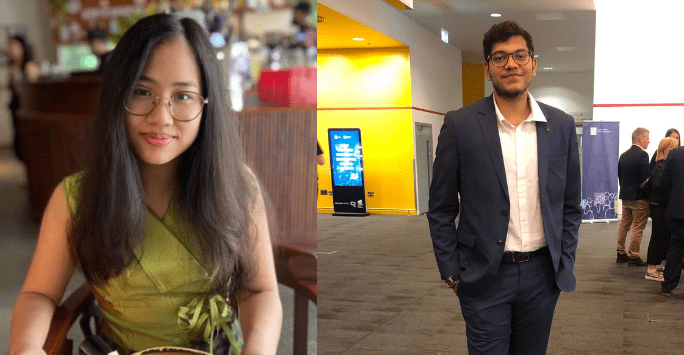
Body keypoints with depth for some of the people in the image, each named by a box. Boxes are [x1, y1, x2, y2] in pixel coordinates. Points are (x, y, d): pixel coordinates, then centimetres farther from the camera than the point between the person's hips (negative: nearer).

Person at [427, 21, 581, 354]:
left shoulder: (561, 126, 3)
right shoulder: (460, 125, -5)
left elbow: (570, 205, 10)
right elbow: (441, 210, -2)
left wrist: (564, 264, 5)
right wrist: (451, 273, -4)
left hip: (542, 275, 3)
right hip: (484, 276, -3)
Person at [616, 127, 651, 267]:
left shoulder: (623, 156, 9)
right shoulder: (642, 155, -16)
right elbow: (646, 177, -19)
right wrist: (648, 195, -9)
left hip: (625, 196, 8)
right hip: (639, 197, -8)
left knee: (624, 225, 14)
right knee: (638, 228, -1)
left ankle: (621, 254, 21)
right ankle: (633, 257, 2)